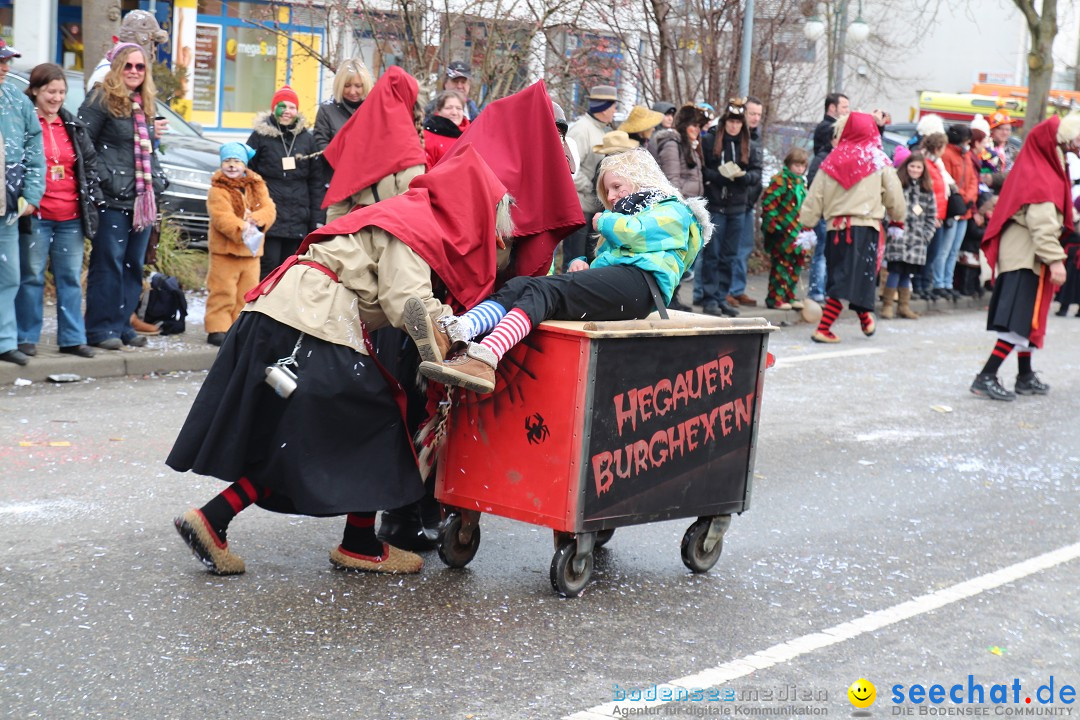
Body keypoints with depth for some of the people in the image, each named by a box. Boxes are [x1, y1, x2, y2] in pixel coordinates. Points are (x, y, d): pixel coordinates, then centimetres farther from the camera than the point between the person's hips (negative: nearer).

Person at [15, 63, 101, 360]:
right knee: (32, 277, 0)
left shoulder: (73, 126, 13)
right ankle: (26, 337, 8)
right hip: (36, 216, -5)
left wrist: (93, 197, 10)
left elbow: (90, 163, 18)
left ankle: (72, 337, 13)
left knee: (71, 277, 7)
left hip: (70, 216, 5)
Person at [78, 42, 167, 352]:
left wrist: (159, 181, 15)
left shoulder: (146, 105, 18)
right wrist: (105, 179, -15)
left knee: (134, 265, 10)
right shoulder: (100, 101, -6)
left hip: (142, 199, 8)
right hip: (112, 200, -8)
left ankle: (122, 323, 18)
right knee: (108, 263, -7)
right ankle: (100, 328, -1)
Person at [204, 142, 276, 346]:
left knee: (247, 294, 10)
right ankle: (218, 328, 0)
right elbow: (222, 217, -21)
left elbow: (269, 209, -3)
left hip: (251, 252, 5)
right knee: (223, 292, -4)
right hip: (224, 251, -5)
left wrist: (256, 219, -25)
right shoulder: (218, 190, -8)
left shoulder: (257, 186, 9)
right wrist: (241, 229, -36)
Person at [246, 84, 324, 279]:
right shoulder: (260, 136, 2)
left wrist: (317, 218, 5)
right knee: (269, 265, -8)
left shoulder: (307, 138, 10)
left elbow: (316, 181, 10)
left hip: (298, 218, 3)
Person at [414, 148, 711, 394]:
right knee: (520, 286, -20)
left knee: (543, 290, -30)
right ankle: (453, 333, -48)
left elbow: (636, 233, -4)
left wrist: (605, 221, 14)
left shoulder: (674, 210, 17)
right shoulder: (620, 216, 43)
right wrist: (581, 264, 10)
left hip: (640, 279, -7)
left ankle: (485, 358, -55)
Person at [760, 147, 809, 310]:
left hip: (796, 233, 8)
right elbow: (768, 202, -15)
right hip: (781, 233, -8)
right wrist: (773, 223, -18)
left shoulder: (801, 183, 17)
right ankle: (776, 298, 0)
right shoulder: (781, 180, -10)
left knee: (797, 262, 11)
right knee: (781, 263, -6)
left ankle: (789, 296, 20)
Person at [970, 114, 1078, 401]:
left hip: (1021, 254, 10)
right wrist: (1055, 259, -27)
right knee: (1021, 320, -12)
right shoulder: (1041, 176, -16)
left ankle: (1025, 377, 26)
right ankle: (986, 378, -16)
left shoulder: (1037, 167, 14)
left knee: (1027, 317, 17)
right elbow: (1042, 223, -24)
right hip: (1027, 255, -10)